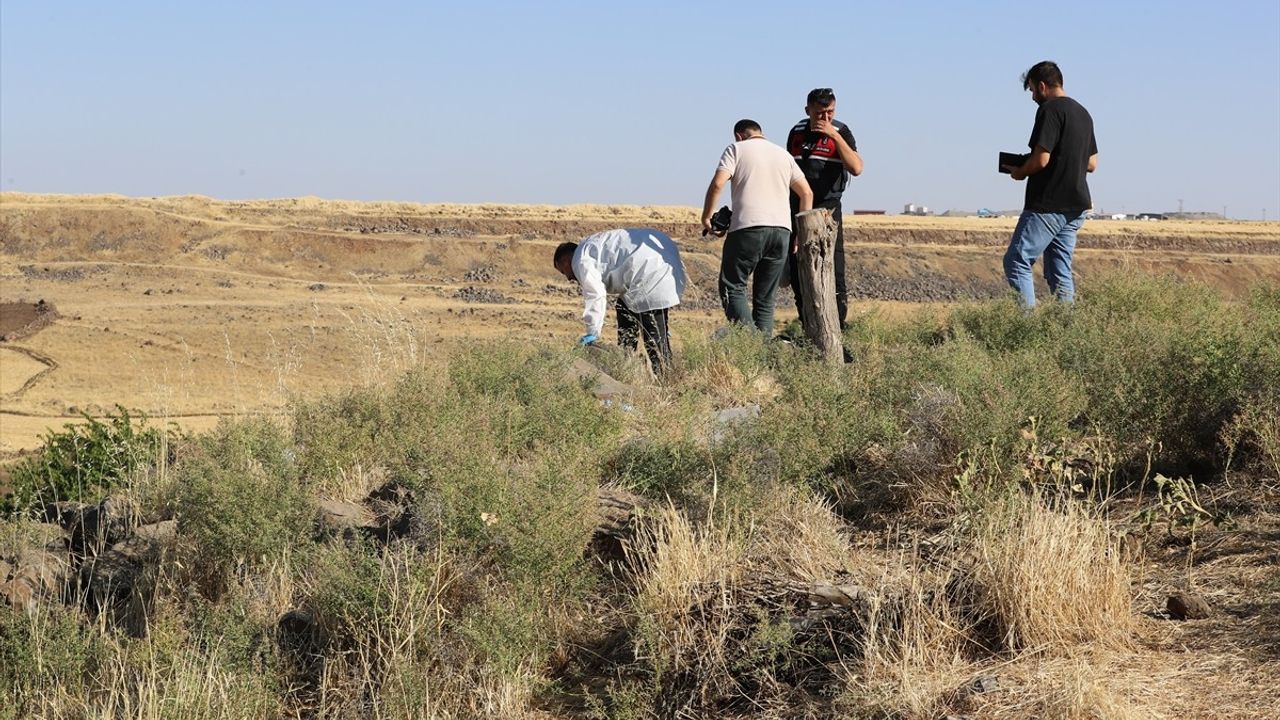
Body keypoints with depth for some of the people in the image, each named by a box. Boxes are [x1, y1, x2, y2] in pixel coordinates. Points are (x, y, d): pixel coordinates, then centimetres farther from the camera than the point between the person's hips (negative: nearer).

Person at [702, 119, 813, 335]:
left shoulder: (737, 149, 7)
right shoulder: (783, 154, 22)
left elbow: (717, 183, -7)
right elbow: (807, 193, 17)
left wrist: (706, 218, 3)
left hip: (748, 227, -5)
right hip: (782, 229, 5)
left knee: (732, 287, 0)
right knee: (765, 297, 9)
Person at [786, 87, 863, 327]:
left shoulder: (841, 133, -3)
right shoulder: (797, 132, 9)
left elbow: (856, 168, -18)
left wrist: (834, 136, -21)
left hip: (827, 209, -4)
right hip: (796, 209, 4)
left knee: (833, 271, -11)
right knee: (797, 273, 3)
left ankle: (839, 324, -9)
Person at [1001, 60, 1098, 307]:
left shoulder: (1050, 110, -11)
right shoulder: (1083, 113, 16)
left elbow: (1041, 159, -18)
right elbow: (1091, 164, 21)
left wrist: (1020, 172, -1)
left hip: (1048, 206, -9)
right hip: (1076, 207, 9)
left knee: (1016, 262, -5)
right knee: (1060, 272, 11)